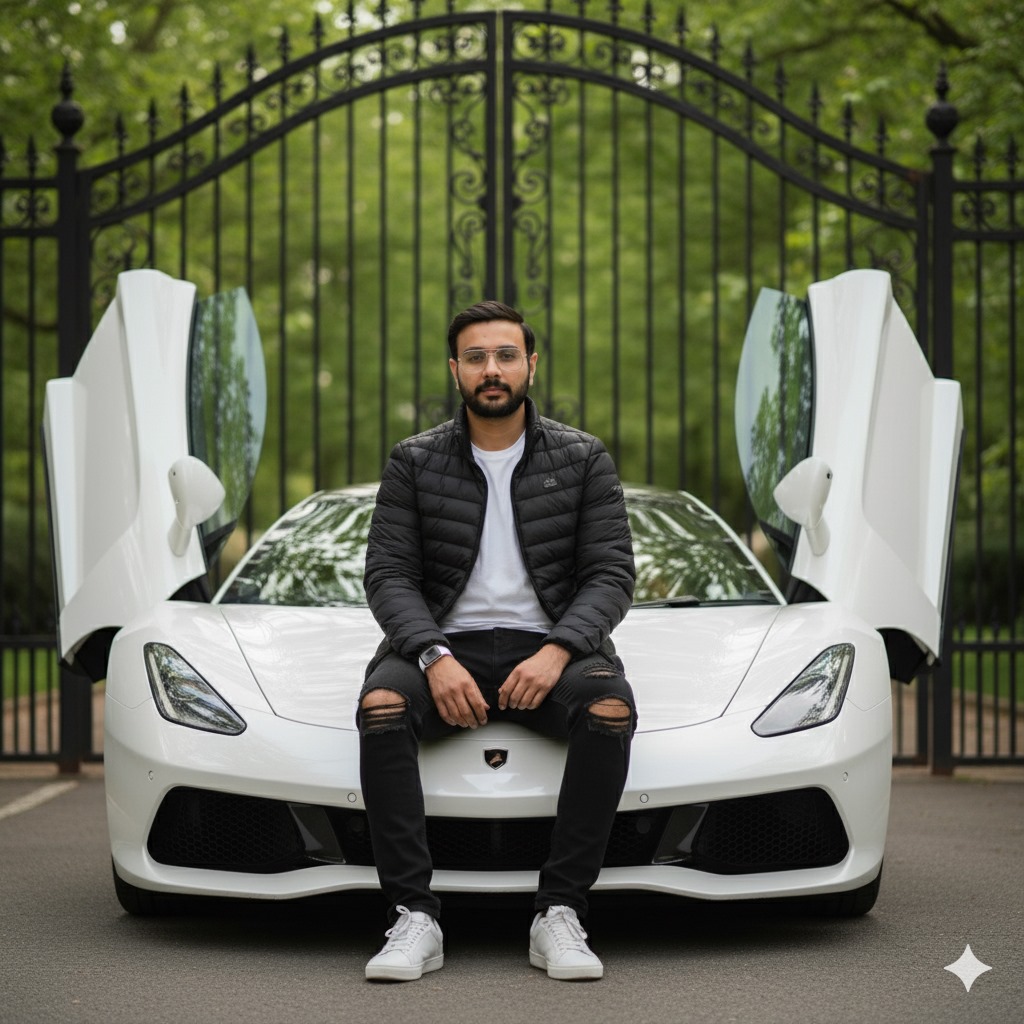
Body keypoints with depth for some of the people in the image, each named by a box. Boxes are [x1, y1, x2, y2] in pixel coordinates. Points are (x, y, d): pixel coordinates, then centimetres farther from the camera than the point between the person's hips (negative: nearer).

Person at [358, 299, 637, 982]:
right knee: (381, 707, -33)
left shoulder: (584, 460, 7)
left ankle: (560, 914, -28)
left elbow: (612, 574, 1)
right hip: (446, 644, 0)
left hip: (549, 647, 0)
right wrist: (435, 656, -18)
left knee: (611, 709, -34)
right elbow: (388, 575, 1)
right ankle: (414, 919, -30)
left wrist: (557, 652, -18)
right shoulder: (415, 463, 8)